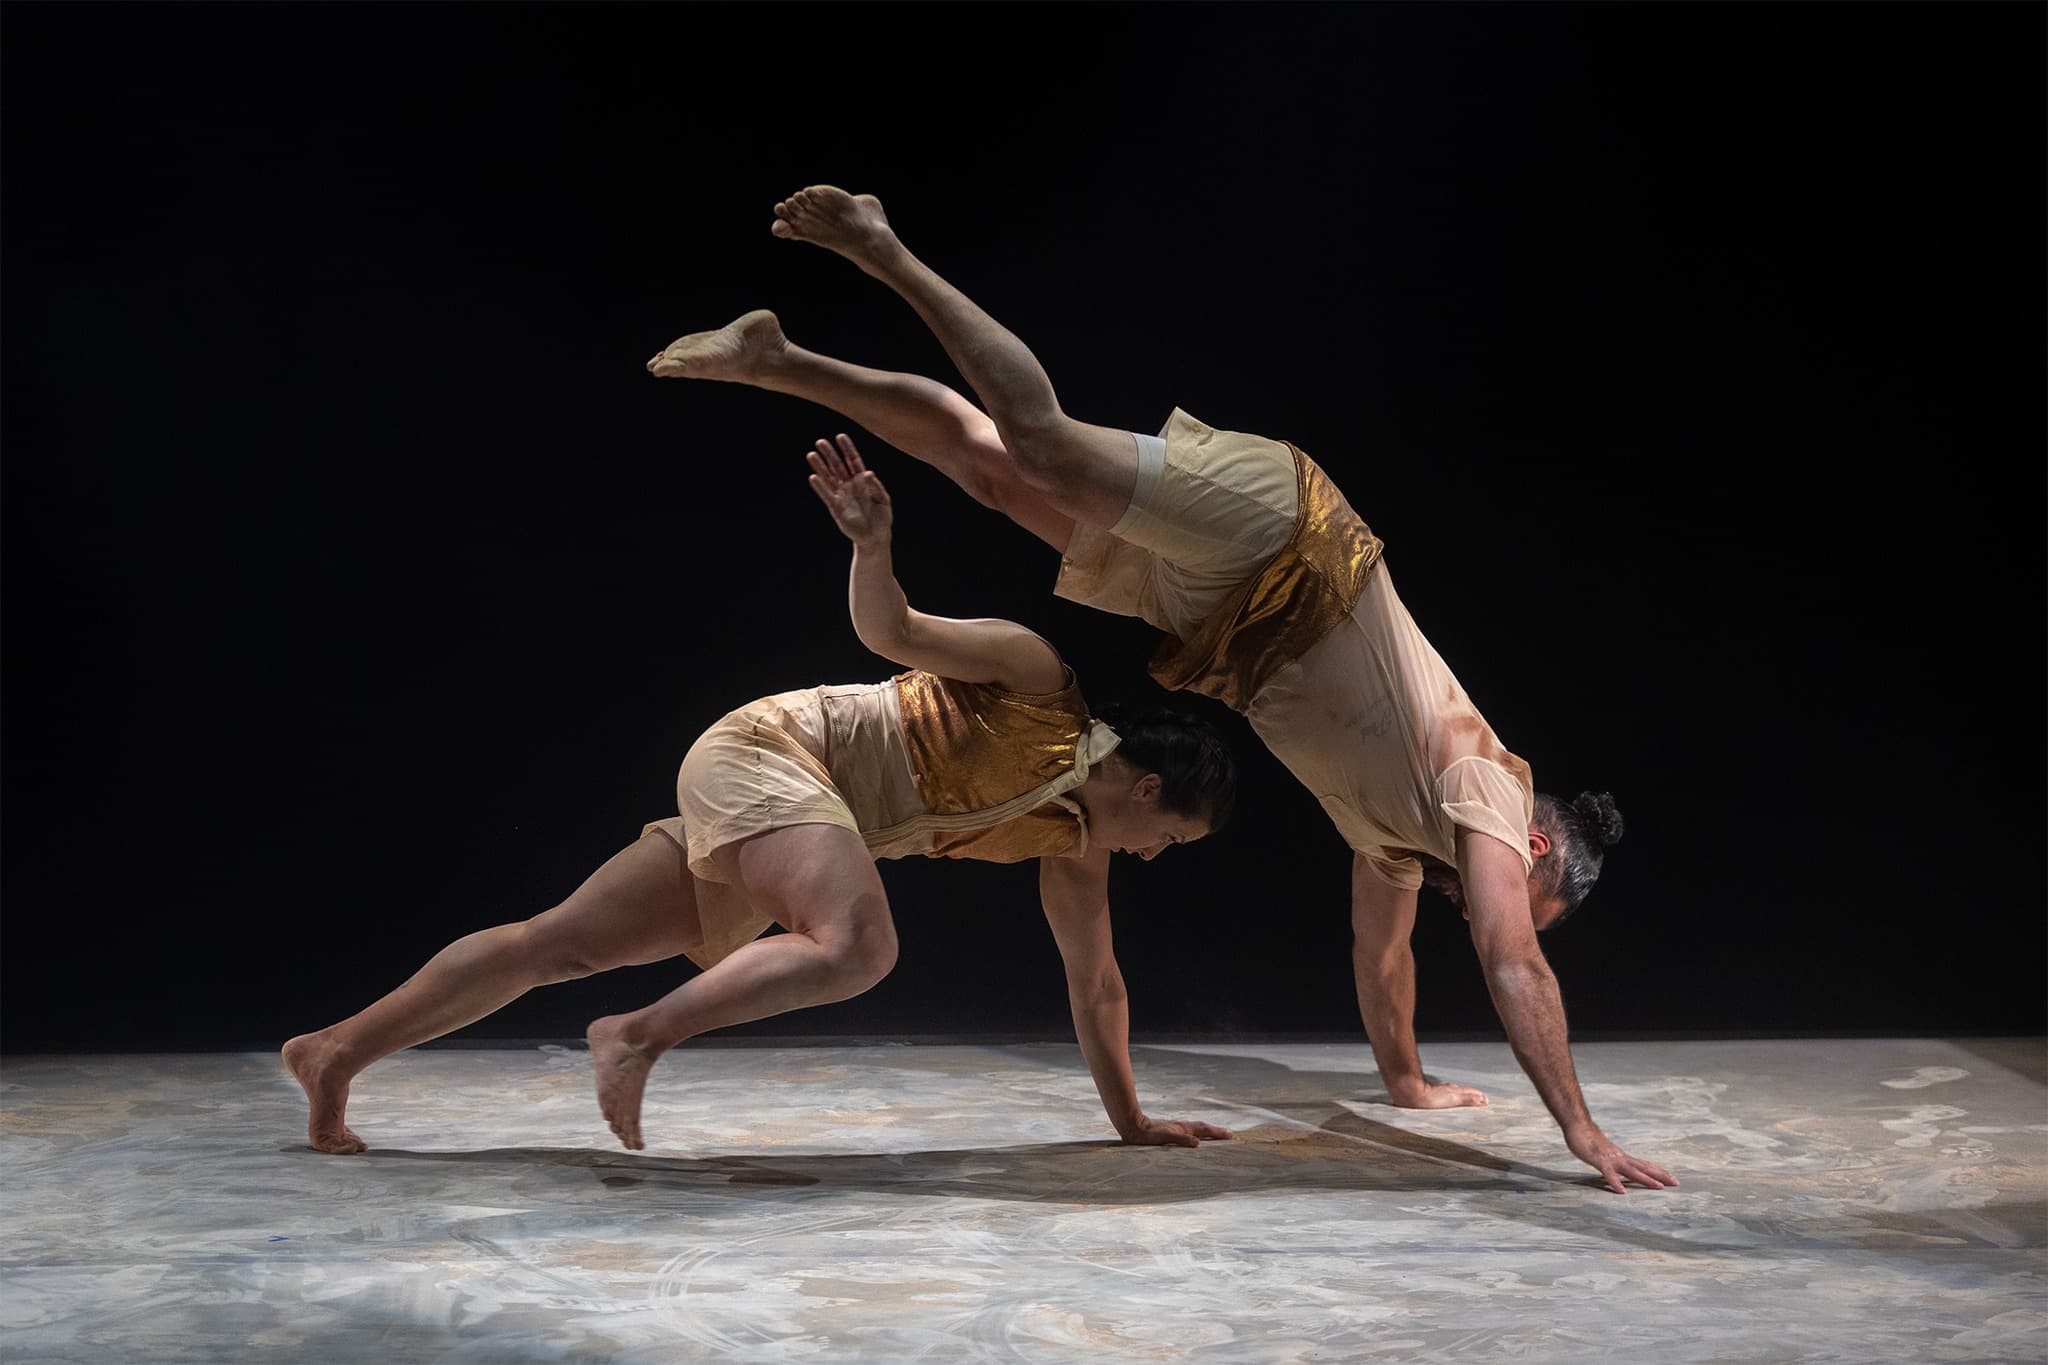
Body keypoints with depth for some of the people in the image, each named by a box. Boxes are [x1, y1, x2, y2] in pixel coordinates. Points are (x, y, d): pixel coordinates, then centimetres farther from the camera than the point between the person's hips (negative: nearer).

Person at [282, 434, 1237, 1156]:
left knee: (561, 945, 3)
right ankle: (640, 1035, -21)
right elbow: (893, 633, -15)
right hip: (771, 747, -8)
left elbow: (1095, 981, 18)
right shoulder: (1040, 678, -8)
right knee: (857, 947, -30)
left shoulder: (1073, 841, 11)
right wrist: (873, 548, -36)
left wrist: (1131, 1120, 19)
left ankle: (337, 1050, 5)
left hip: (804, 821, 8)